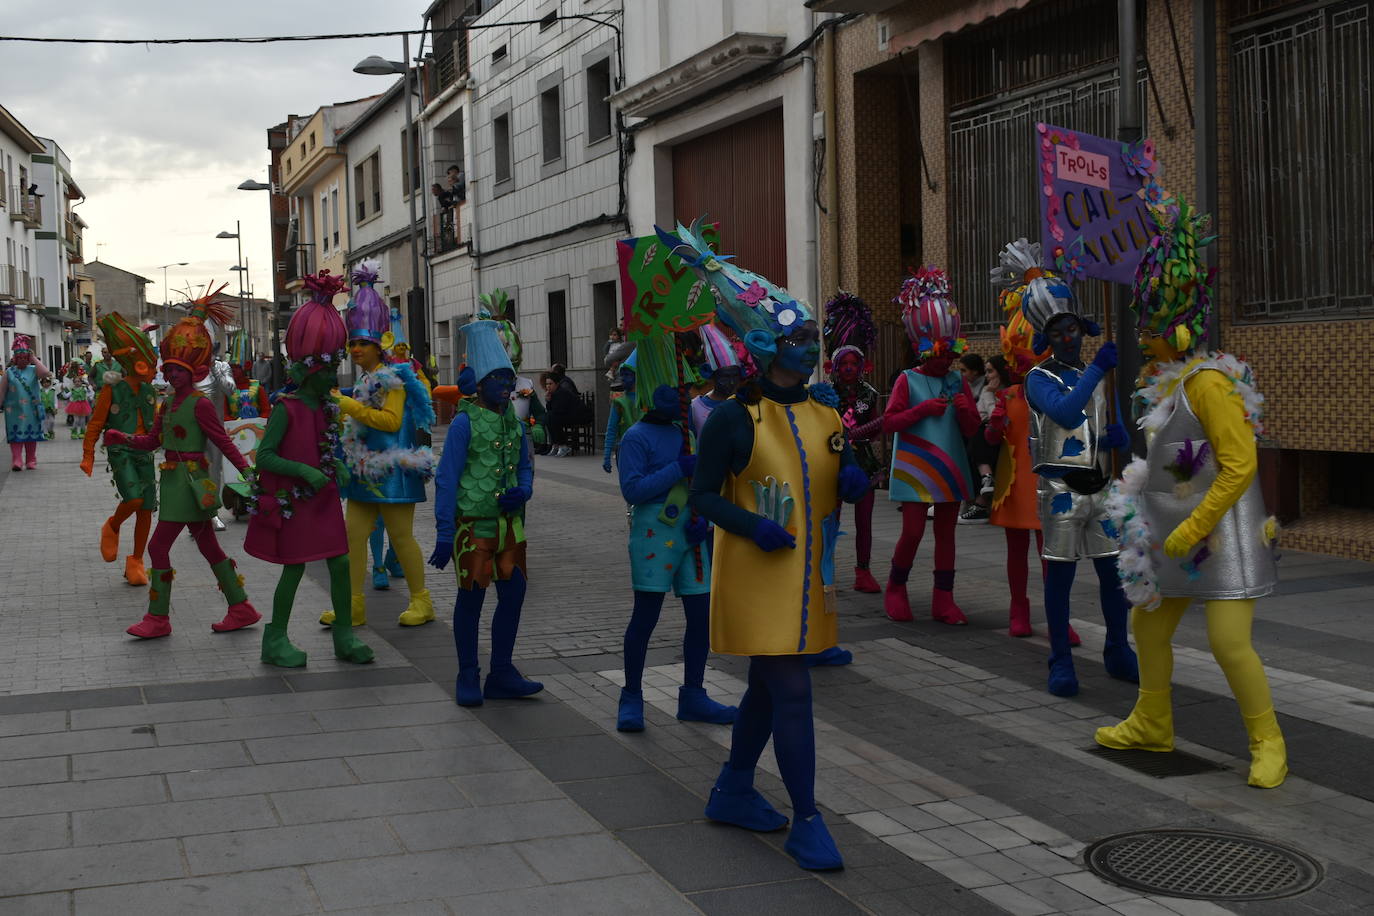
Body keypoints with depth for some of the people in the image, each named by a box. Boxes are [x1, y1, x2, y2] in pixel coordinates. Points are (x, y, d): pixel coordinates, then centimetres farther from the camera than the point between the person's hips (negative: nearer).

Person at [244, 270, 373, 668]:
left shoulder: (329, 407, 7)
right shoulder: (286, 409, -15)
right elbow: (264, 456, -20)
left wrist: (335, 468, 1)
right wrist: (305, 471, -27)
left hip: (324, 500, 7)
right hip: (291, 501, -6)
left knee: (340, 563, 4)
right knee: (294, 567, 1)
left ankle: (344, 634, 16)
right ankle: (276, 639, 14)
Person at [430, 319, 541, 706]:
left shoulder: (514, 421, 9)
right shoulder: (465, 422, -10)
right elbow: (447, 479, -11)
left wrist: (523, 492, -3)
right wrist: (444, 533, -15)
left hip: (510, 523, 6)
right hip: (474, 524, -6)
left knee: (513, 593, 7)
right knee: (471, 597, 2)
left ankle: (501, 674, 19)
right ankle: (468, 678, 14)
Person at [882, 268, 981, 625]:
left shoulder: (958, 381, 9)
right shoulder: (908, 380, -2)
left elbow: (971, 429, 10)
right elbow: (888, 422, -8)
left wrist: (966, 410, -11)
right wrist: (922, 409, -17)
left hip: (950, 469, 4)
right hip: (916, 470, -4)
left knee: (946, 532, 6)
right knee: (913, 531, -6)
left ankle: (944, 601, 12)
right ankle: (895, 589, 17)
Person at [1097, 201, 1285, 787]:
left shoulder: (1208, 382, -19)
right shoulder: (1166, 384, 8)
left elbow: (1239, 466, -22)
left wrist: (1191, 529, -21)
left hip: (1219, 533, -9)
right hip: (1175, 530, 9)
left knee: (1229, 642, -11)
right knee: (1148, 625, 17)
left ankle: (1268, 743, 7)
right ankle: (1151, 725, 34)